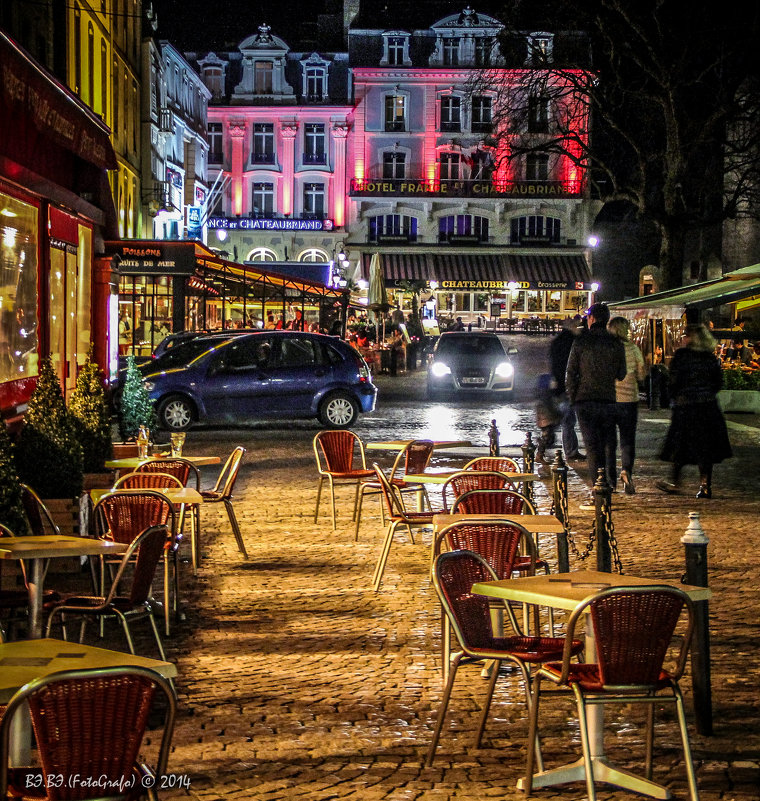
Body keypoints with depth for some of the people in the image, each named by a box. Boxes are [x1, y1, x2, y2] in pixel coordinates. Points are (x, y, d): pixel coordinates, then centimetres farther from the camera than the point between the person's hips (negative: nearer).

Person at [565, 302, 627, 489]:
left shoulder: (581, 341, -5)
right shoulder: (616, 343, 2)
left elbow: (570, 373, -4)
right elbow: (621, 375, 6)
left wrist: (572, 397, 6)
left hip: (585, 401, -2)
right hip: (609, 400, 2)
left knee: (593, 445, 0)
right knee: (609, 444, 13)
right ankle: (611, 482, 16)